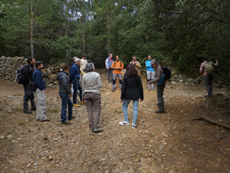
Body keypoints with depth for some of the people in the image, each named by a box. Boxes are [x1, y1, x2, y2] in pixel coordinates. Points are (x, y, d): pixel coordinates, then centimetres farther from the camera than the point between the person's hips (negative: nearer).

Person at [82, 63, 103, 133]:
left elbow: (83, 87, 6)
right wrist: (98, 83, 11)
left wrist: (83, 95, 17)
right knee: (97, 110, 3)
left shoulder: (84, 76, 2)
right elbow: (100, 85, -11)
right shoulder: (96, 75, -9)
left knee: (89, 110, 9)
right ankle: (96, 127, 1)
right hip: (95, 93, -3)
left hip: (87, 94, 4)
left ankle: (91, 127, 15)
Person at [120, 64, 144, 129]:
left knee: (124, 107, 18)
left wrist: (122, 97, -3)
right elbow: (140, 87, 1)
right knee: (135, 108, 8)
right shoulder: (137, 77, -2)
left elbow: (123, 87, -9)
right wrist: (141, 96, 10)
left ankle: (126, 121, 23)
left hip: (127, 95, -2)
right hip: (136, 95, 2)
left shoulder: (125, 77, -8)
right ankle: (134, 124, 9)